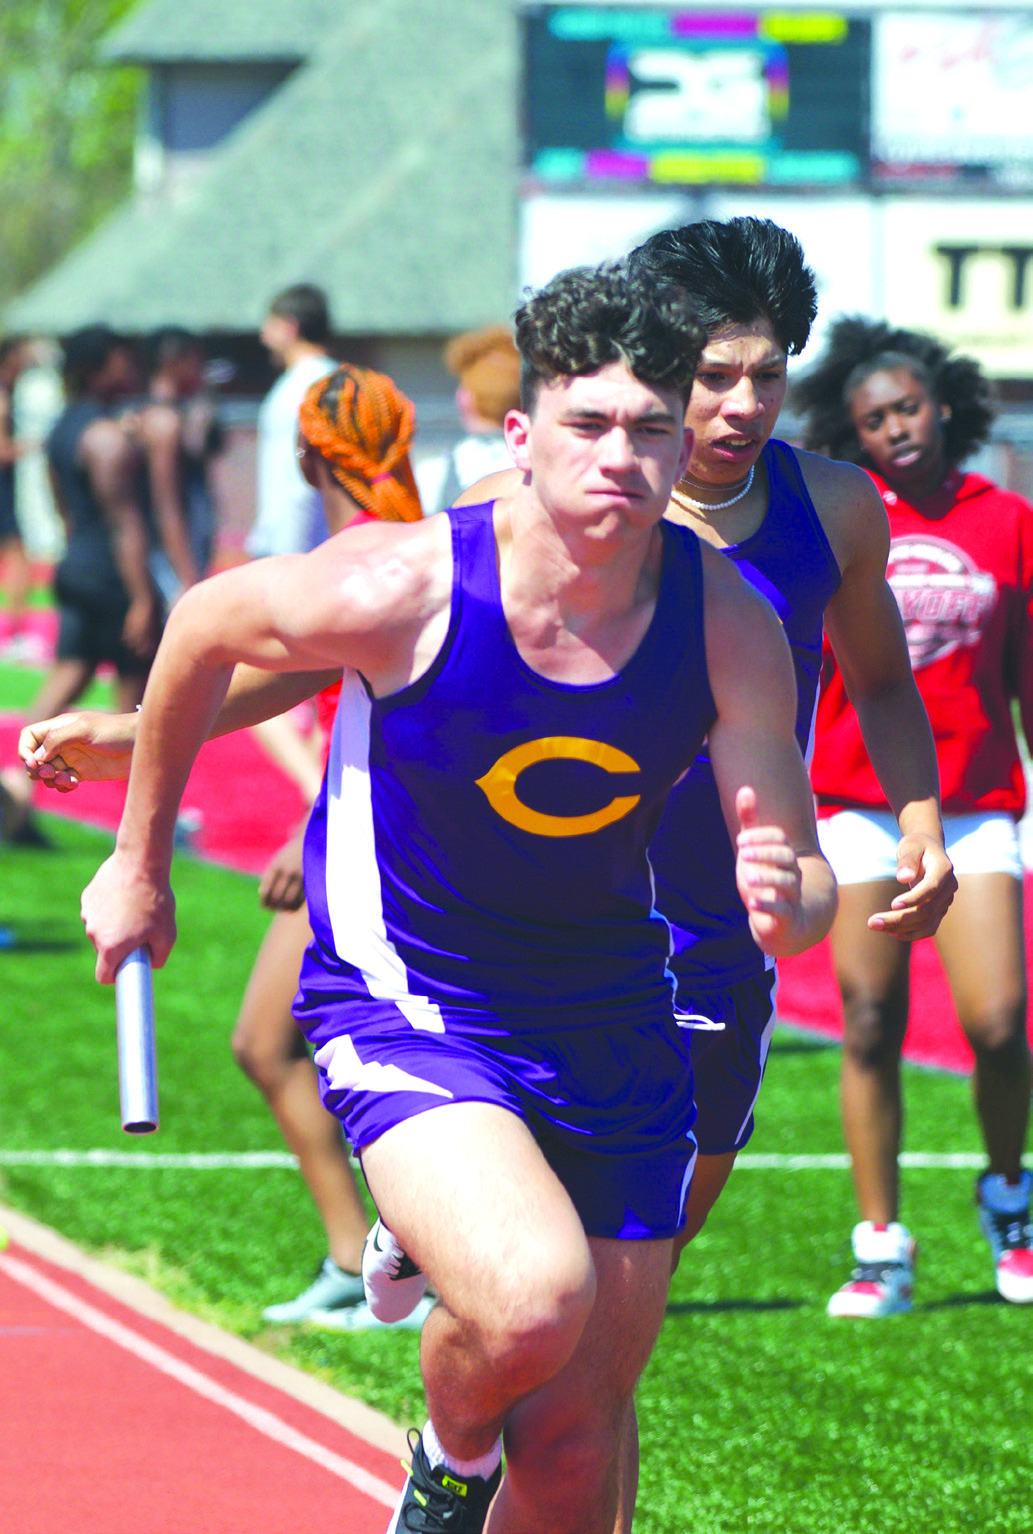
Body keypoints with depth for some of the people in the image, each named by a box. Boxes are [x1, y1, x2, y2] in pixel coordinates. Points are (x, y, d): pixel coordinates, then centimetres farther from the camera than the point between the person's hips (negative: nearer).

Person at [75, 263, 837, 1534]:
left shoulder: (729, 628, -15)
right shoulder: (404, 589, -22)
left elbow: (805, 886, -9)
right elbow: (203, 626, -2)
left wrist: (783, 903, -35)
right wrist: (140, 863, 10)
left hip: (613, 1027, 4)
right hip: (406, 1005, -4)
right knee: (534, 1299, -30)